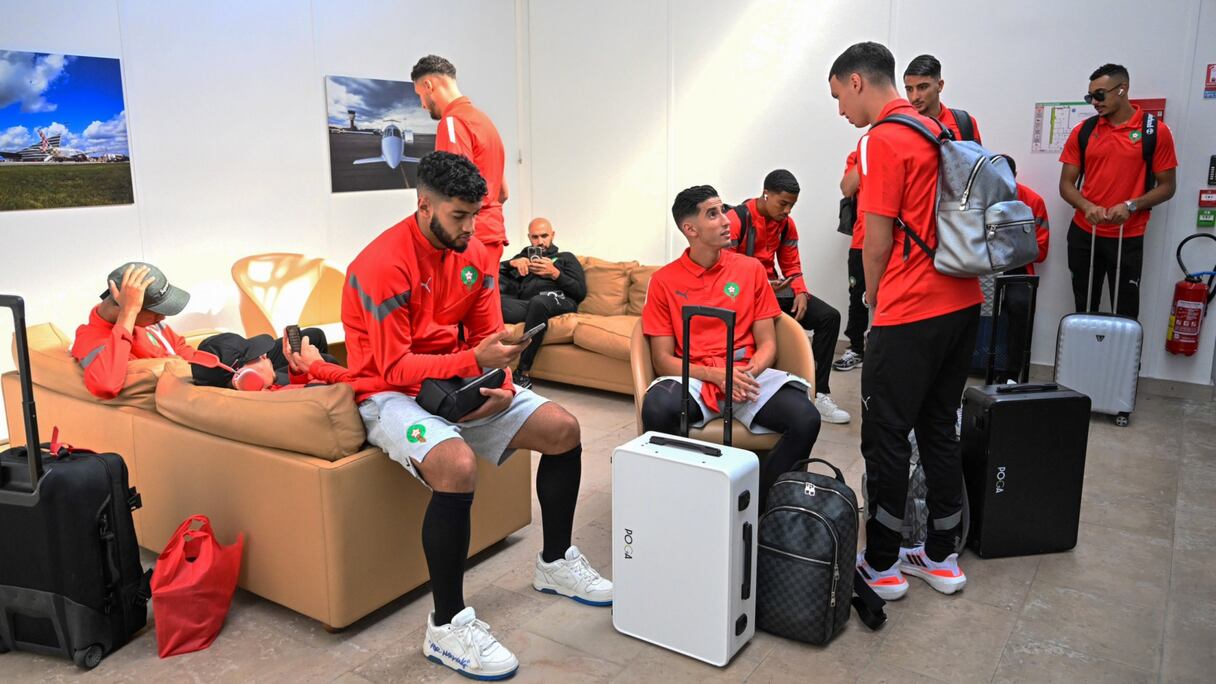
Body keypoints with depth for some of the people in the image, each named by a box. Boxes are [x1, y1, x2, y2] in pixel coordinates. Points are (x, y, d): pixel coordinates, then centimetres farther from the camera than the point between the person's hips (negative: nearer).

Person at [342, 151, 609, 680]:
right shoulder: (383, 264, -20)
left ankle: (555, 562, 21)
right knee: (457, 465, -36)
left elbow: (489, 335, 5)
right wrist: (474, 361, -31)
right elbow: (394, 368, -22)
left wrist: (502, 385, -16)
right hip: (391, 395, -7)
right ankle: (447, 626, -17)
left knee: (563, 429, 0)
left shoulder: (475, 255, 2)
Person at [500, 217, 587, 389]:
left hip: (558, 301, -2)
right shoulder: (523, 256, 38)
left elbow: (581, 292, 14)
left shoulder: (566, 258, 32)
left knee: (538, 302, -41)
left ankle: (523, 374, -37)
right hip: (526, 304, 2)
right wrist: (513, 263, 8)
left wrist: (554, 273, 2)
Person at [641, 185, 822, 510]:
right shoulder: (664, 281, 5)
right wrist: (716, 375, -15)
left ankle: (757, 503, -6)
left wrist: (749, 373, -14)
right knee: (657, 409, -37)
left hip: (748, 374, 2)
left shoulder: (751, 269, 10)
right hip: (693, 378, -2)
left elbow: (767, 343, 9)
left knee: (806, 419, -28)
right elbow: (663, 359, 1)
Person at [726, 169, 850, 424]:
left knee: (829, 316, -8)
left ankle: (818, 393, -7)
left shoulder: (786, 224, 8)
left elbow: (792, 266, 12)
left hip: (773, 287, 7)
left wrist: (801, 293, -9)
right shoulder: (737, 219, -12)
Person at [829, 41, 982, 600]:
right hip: (962, 302, 9)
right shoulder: (940, 130, 14)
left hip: (910, 314, -9)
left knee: (886, 438, 3)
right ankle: (942, 558, 26)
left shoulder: (882, 140, -12)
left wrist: (873, 298, 6)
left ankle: (881, 566, 14)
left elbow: (878, 242, -12)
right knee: (939, 429, 16)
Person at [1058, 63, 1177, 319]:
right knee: (1084, 310, 10)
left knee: (1125, 313, 2)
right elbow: (1066, 184, 5)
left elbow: (1167, 187, 0)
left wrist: (1130, 206, -17)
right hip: (1083, 234, 2)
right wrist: (1087, 207, -14)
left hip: (1128, 238, -2)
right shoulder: (1082, 132, 4)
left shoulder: (1156, 131, -3)